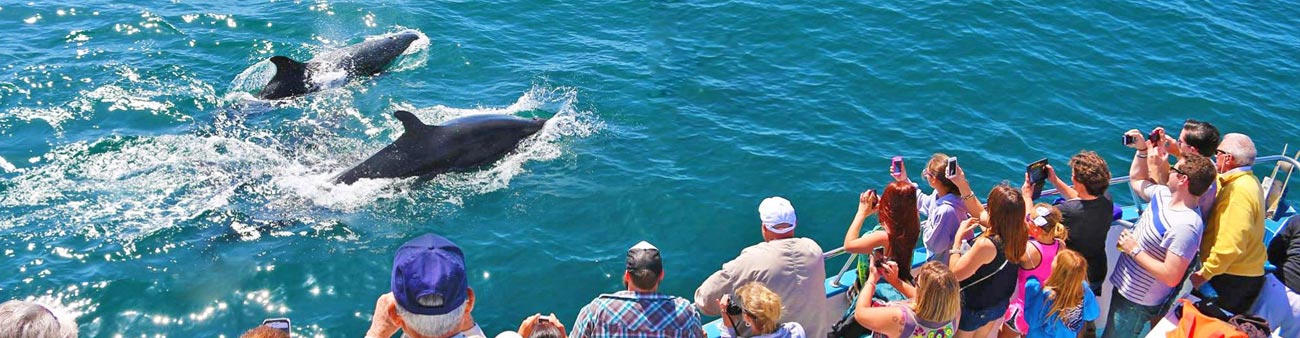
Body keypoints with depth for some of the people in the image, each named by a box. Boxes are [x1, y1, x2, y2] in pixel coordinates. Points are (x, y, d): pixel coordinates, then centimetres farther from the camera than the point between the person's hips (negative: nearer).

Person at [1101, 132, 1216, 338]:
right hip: (1123, 287, 9)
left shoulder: (1185, 225, -31)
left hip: (1138, 303, -9)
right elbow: (1136, 179, 20)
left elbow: (1171, 277, -32)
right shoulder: (1164, 194, -3)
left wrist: (1134, 250, -24)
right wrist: (1141, 150, 5)